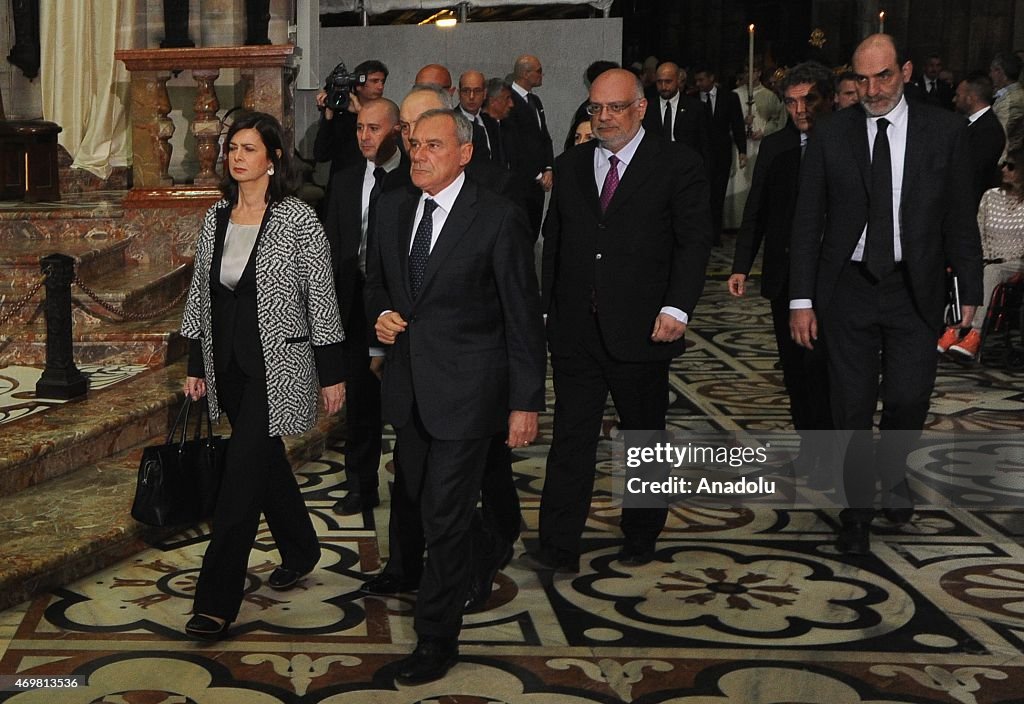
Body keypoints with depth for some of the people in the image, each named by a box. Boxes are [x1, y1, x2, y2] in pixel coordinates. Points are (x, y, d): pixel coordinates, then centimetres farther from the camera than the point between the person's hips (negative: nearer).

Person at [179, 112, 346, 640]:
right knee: (266, 462, 18)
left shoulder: (298, 219, -10)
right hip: (228, 362, 6)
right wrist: (196, 365, 12)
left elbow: (321, 298, -8)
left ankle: (216, 600, -3)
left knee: (243, 474, -9)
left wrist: (332, 373, -8)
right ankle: (300, 550, 41)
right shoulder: (216, 217, 7)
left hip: (277, 365, -6)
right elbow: (200, 293, 12)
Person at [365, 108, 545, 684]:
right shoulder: (394, 209, 6)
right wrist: (381, 314, -3)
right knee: (415, 502, 19)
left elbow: (524, 317, -10)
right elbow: (378, 280, 21)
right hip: (408, 387, 6)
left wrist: (527, 402, -11)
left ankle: (437, 639, 12)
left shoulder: (499, 219, -13)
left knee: (446, 519, -1)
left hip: (465, 391, -6)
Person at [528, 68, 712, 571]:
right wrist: (546, 308, 9)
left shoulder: (678, 166, -2)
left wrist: (677, 307, -16)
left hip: (640, 331, -2)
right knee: (571, 436, 0)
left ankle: (641, 537, 28)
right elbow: (553, 242, 14)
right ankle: (558, 547, 1)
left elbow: (694, 242, -5)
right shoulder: (570, 165, 11)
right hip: (575, 329, 3)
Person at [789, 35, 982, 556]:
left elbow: (960, 218, 2)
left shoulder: (945, 131, -1)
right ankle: (858, 508, 23)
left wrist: (970, 291, -1)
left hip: (913, 291, 0)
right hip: (847, 288, 0)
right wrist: (801, 299, -3)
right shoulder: (830, 135, -1)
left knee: (909, 400, -2)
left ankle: (891, 471, 32)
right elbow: (807, 222, 1)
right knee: (853, 407, 4)